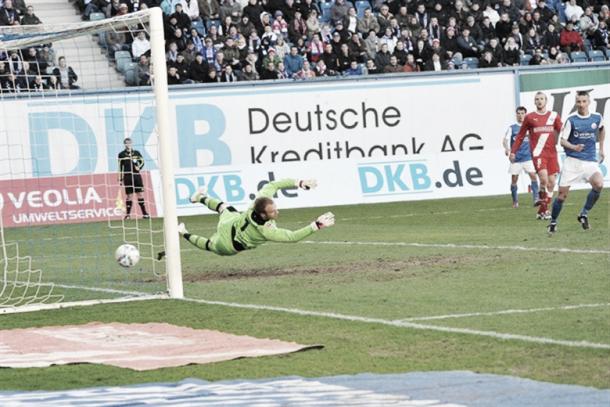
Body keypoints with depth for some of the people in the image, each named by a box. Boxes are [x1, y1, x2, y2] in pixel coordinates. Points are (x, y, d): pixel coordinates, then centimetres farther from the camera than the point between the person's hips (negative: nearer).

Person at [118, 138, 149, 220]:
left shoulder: (136, 153, 10)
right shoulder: (121, 154, 5)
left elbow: (142, 162, 11)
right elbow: (120, 168, 6)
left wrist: (139, 167, -11)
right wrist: (120, 179, 3)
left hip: (137, 175, 2)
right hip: (127, 176, -2)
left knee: (140, 194, 0)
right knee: (129, 195, -2)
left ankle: (144, 213, 4)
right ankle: (128, 214, 5)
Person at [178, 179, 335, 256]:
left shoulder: (262, 198, -34)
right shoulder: (265, 231, -47)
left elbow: (272, 185, -17)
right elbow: (293, 237, -45)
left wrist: (299, 183, -23)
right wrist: (317, 225, -50)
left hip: (229, 222, 5)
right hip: (228, 245, -5)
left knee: (224, 208, 42)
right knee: (209, 245, 33)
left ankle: (201, 198, 69)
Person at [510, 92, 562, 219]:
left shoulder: (554, 116, 11)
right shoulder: (529, 117, 6)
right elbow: (520, 136, 10)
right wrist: (513, 151, 6)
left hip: (551, 153, 3)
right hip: (538, 153, -3)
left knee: (551, 182, 2)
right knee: (544, 178, -22)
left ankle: (542, 211, 13)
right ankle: (541, 197, 6)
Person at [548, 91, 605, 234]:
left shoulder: (597, 118, 2)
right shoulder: (571, 120, -6)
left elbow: (602, 129, 25)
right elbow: (562, 140, -6)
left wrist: (601, 148, 25)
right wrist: (574, 147, -25)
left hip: (590, 161, 2)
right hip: (572, 161, -1)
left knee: (599, 184, -26)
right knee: (562, 194, -1)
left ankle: (584, 214, -7)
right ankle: (553, 222, 21)